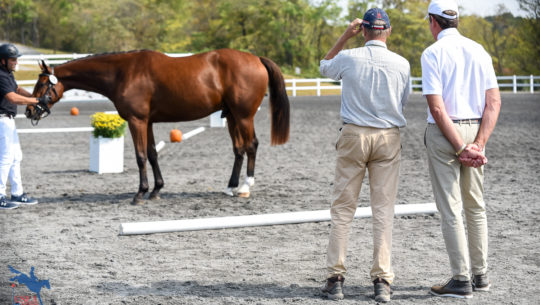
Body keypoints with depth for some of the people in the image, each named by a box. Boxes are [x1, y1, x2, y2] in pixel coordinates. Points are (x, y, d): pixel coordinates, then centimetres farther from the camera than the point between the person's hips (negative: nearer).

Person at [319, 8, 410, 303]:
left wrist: (345, 36, 14)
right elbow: (403, 99, 10)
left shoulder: (349, 58, -6)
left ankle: (335, 278, 5)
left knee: (342, 208, 6)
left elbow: (324, 66, 17)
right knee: (383, 209, 4)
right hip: (389, 137, 1)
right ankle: (382, 281, 2)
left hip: (354, 135, -1)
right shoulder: (402, 64, -3)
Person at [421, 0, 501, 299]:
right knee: (476, 206, 15)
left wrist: (460, 148, -14)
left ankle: (460, 279, -1)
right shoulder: (478, 51, 6)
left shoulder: (432, 53, -9)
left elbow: (437, 108, -17)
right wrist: (479, 144, -5)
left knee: (450, 208, -1)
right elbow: (494, 102, 0)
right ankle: (480, 275, 21)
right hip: (475, 131, 5)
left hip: (445, 133, -5)